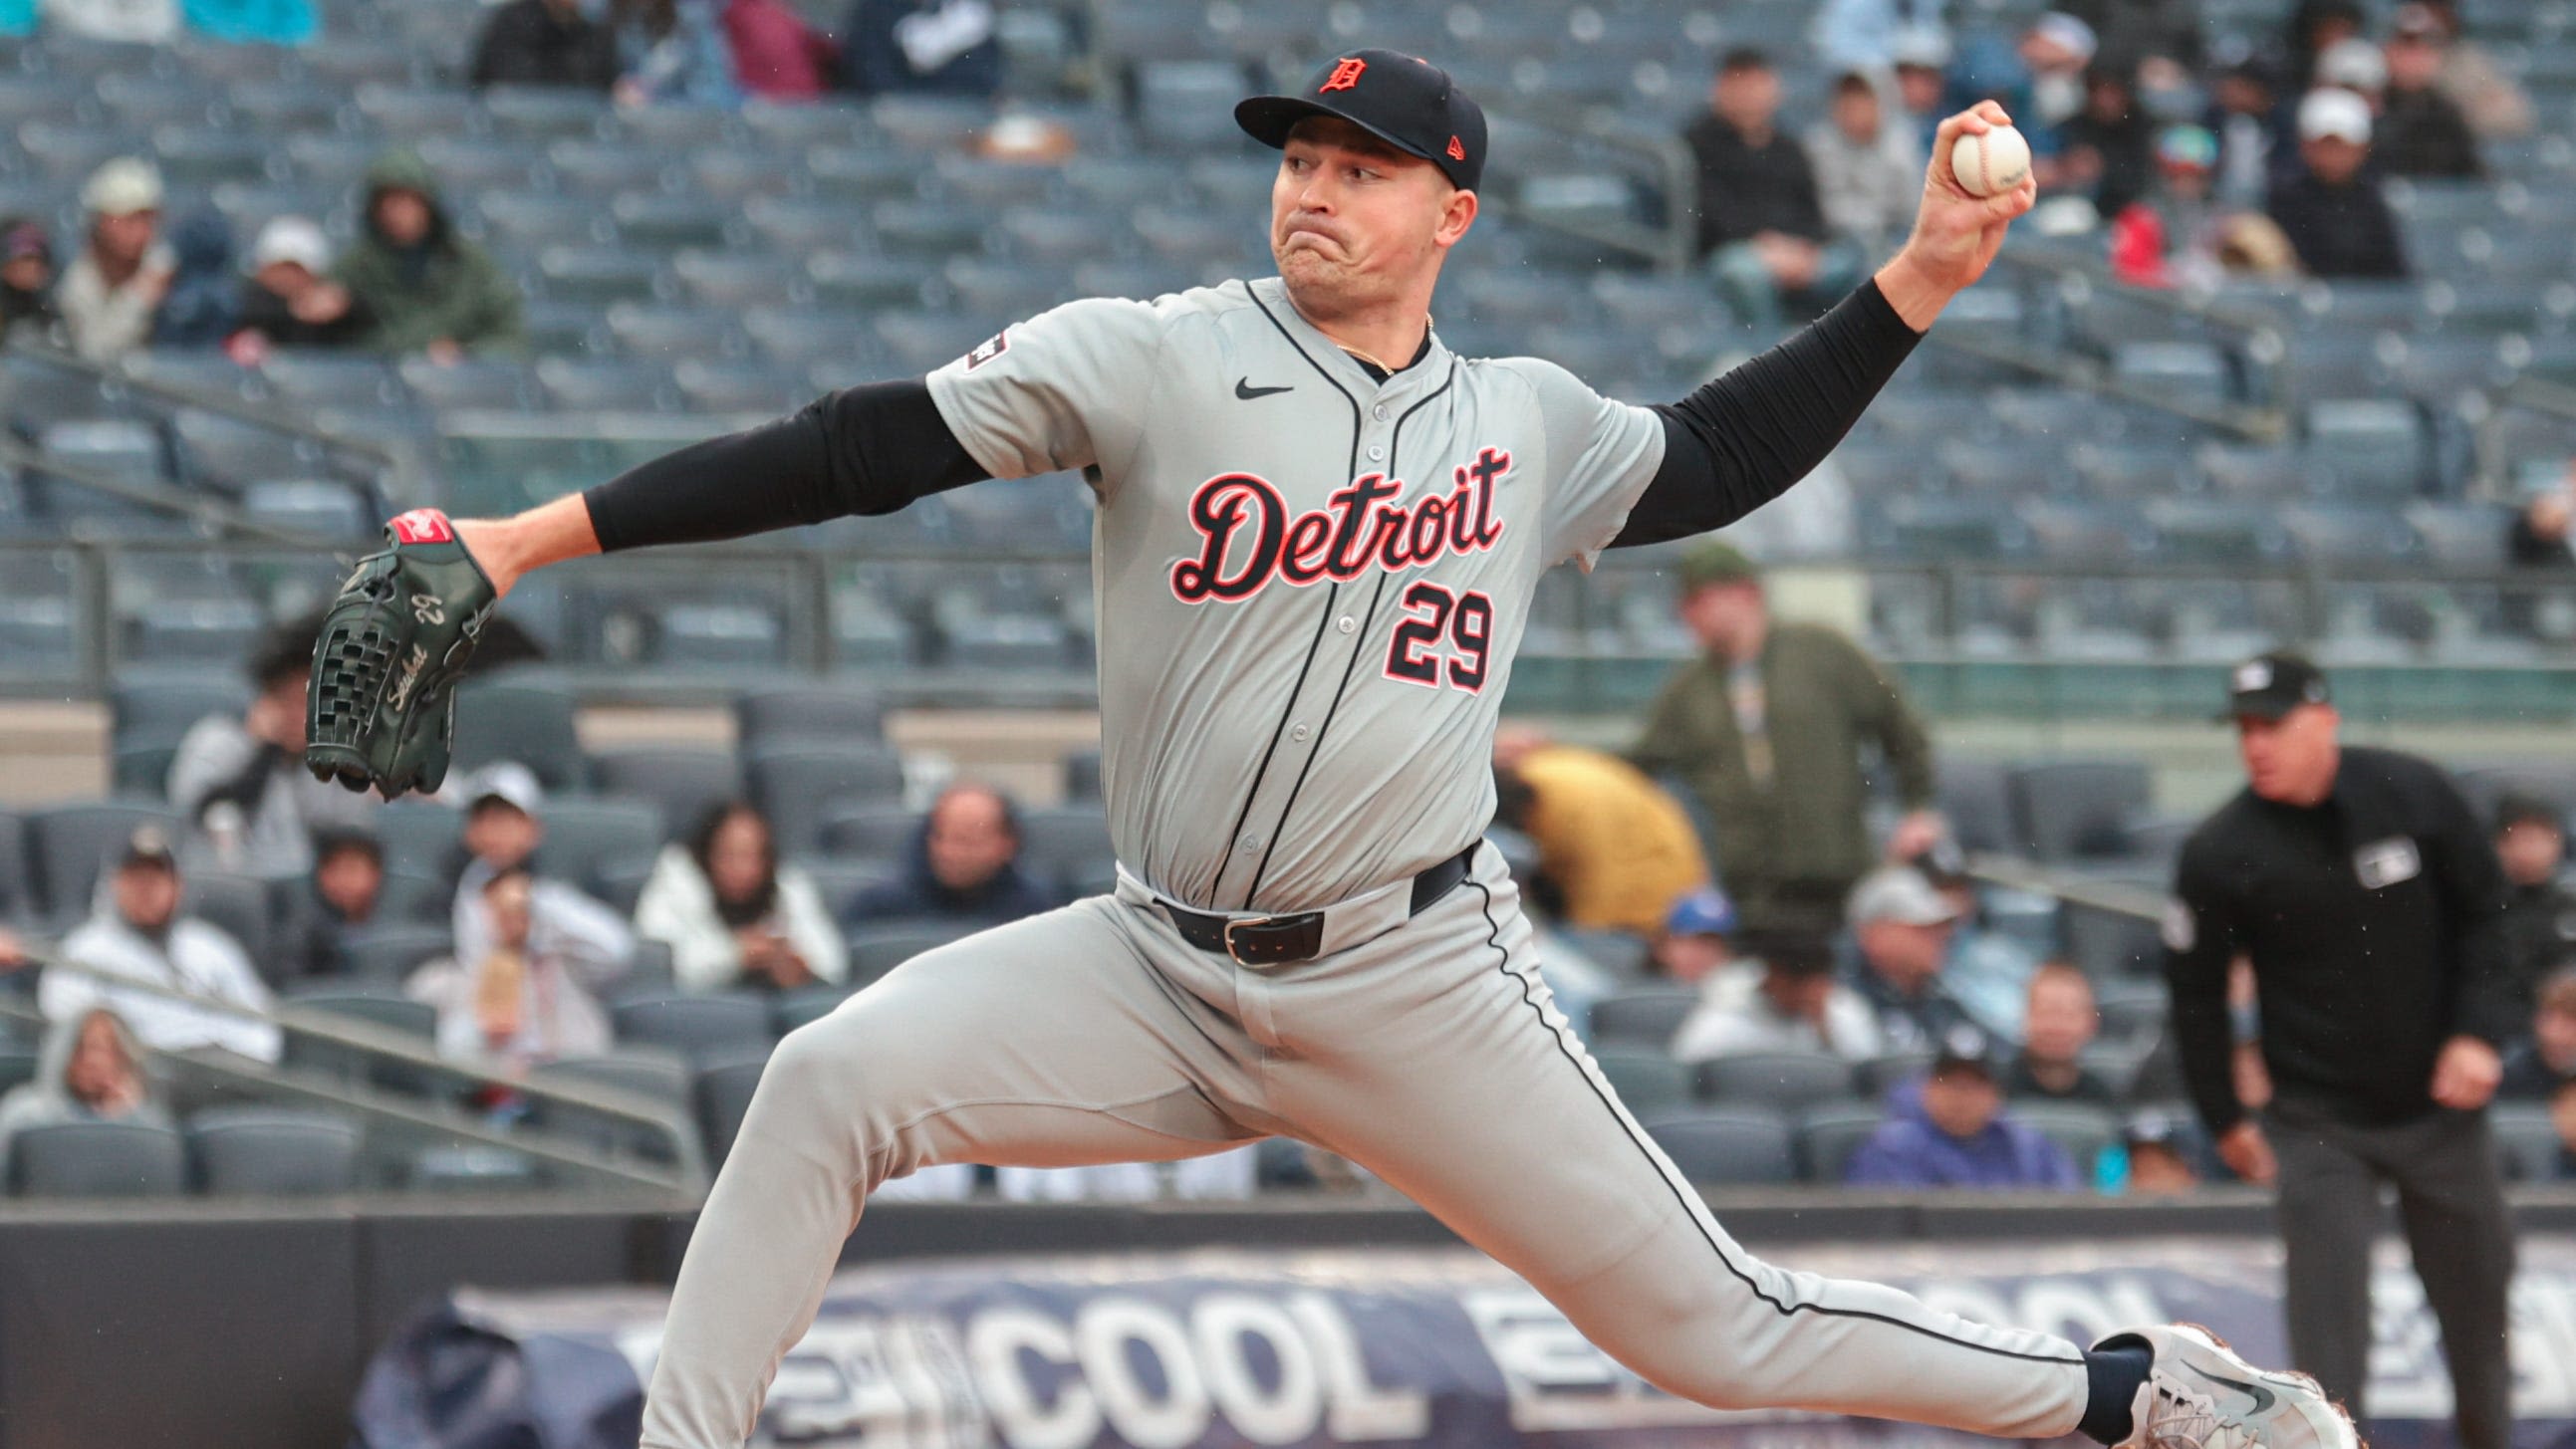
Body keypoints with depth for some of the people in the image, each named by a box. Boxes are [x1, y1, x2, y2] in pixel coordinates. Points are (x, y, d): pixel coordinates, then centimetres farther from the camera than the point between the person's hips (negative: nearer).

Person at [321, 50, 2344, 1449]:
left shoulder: (1522, 423, 5)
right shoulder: (1154, 362, -5)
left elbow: (1719, 460, 24)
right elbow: (859, 450, -12)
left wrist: (1920, 281, 14)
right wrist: (525, 544, -19)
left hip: (1417, 986, 0)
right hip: (1164, 975, 0)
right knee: (832, 1080, -22)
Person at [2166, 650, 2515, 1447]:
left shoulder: (2415, 795, -10)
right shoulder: (2220, 852, -13)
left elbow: (2481, 909, 5)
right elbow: (2195, 991, 0)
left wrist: (2476, 1032, -5)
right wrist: (2225, 1119, 4)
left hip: (2440, 1101, 2)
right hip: (2319, 1124, -2)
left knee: (2477, 1301, 12)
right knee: (2327, 1322, -11)